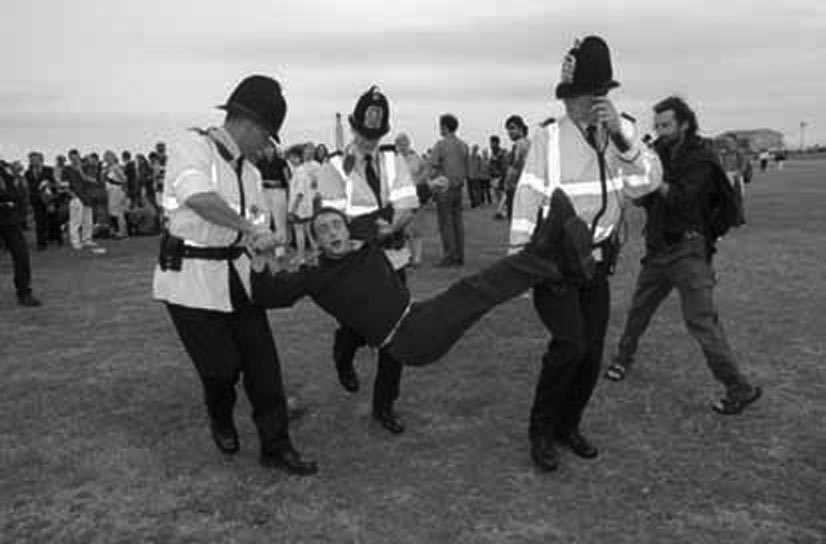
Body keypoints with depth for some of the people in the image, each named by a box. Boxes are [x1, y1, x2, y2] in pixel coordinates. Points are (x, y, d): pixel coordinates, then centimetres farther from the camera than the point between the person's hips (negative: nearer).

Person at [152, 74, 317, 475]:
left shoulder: (250, 172, 11)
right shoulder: (192, 147, -13)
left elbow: (257, 231, 12)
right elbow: (200, 199, -33)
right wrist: (250, 229, -41)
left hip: (235, 274, 7)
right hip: (190, 276, -7)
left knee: (262, 360, 4)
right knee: (221, 365, -1)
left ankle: (275, 447, 17)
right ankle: (220, 420, 34)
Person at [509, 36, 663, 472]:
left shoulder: (617, 137, 0)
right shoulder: (548, 138, -13)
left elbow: (648, 182, -11)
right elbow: (527, 200, -12)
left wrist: (621, 133, -24)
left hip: (596, 264, 5)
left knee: (591, 354, 8)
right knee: (569, 344, -19)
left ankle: (568, 425, 31)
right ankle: (541, 431, 4)